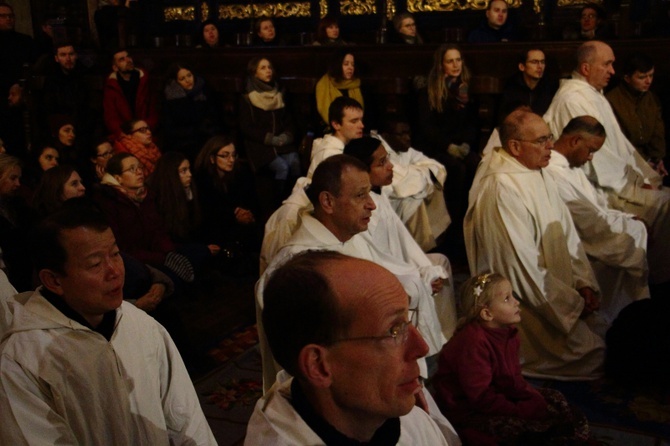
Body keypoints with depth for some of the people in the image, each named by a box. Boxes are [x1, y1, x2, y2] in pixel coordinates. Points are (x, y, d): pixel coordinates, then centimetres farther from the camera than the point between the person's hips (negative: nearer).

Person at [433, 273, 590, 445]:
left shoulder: (508, 333, 2)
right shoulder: (473, 342, -27)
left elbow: (512, 378, 7)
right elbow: (480, 397, -27)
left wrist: (535, 398, -10)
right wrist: (520, 410, -26)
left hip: (499, 396, 10)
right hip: (468, 411, -10)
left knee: (554, 399, 8)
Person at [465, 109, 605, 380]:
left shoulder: (538, 174, 8)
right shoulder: (502, 188, -22)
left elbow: (567, 233, 10)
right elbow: (523, 266, -22)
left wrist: (584, 284, -2)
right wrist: (571, 302, -14)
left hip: (553, 290, 9)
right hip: (524, 304, -9)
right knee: (589, 349, -16)